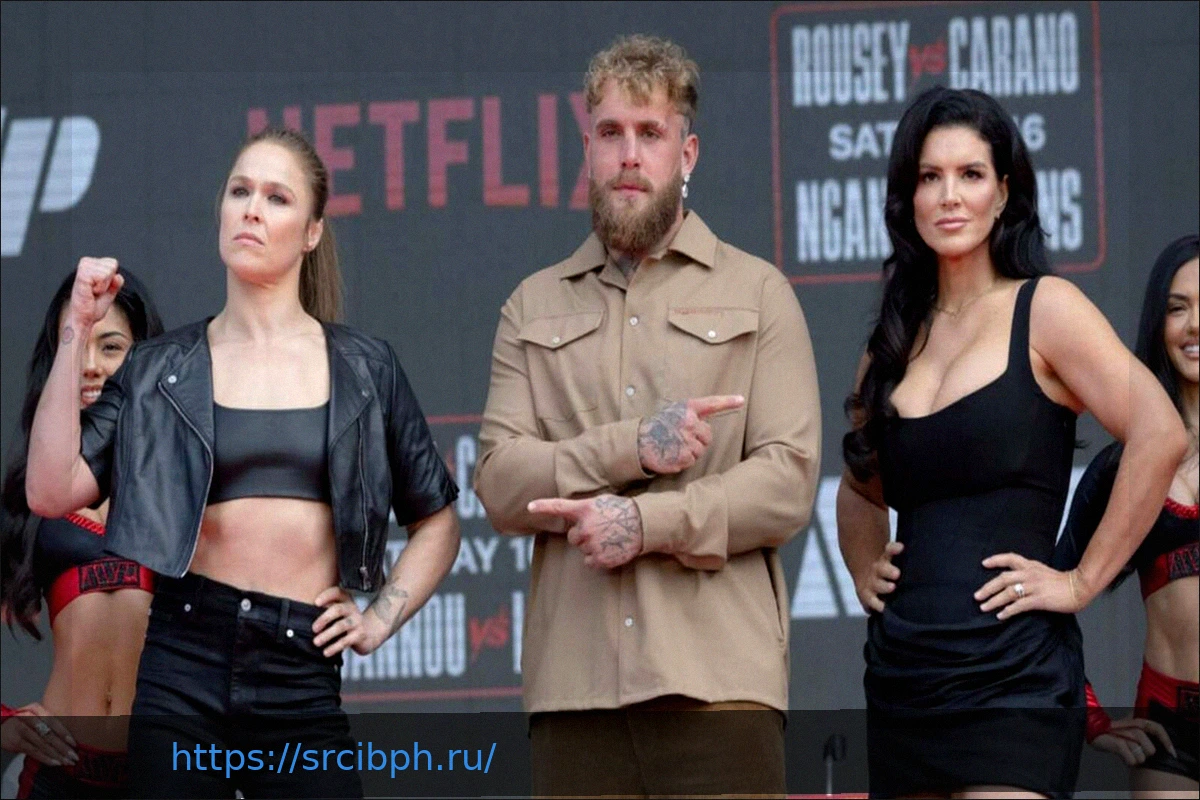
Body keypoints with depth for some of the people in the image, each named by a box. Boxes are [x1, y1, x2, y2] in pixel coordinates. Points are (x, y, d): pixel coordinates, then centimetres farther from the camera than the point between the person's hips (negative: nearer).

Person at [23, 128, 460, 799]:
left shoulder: (364, 369, 9)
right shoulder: (163, 371, 8)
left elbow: (437, 521, 18)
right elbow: (52, 492, -5)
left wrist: (383, 616, 4)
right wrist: (76, 334, -4)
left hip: (303, 678, 0)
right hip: (185, 667, 0)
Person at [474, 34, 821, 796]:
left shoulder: (757, 292, 10)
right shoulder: (535, 306, 17)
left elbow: (788, 481, -1)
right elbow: (499, 483, 4)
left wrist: (647, 521, -13)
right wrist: (631, 448, -11)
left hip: (718, 680, -2)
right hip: (573, 682, 2)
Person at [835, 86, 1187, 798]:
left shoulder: (1043, 309, -2)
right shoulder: (898, 337, 15)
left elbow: (1160, 435, -16)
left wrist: (1083, 581, -14)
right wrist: (865, 571, 14)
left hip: (1012, 677, -6)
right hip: (902, 671, 6)